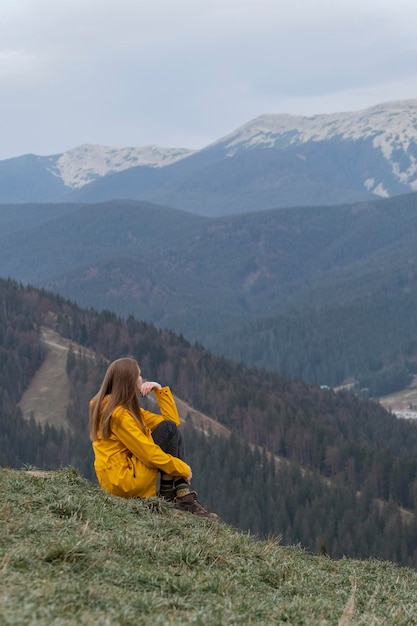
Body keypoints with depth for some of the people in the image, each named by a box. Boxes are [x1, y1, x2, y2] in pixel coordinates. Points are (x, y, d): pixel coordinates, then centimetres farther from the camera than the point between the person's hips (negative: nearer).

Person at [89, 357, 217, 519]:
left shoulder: (125, 408, 15)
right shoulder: (119, 413, -17)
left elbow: (172, 419, 15)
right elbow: (148, 453, -19)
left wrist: (160, 390, 6)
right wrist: (183, 468, -12)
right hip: (124, 480, -10)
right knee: (169, 430, -9)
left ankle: (184, 497, -3)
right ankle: (168, 493, -2)